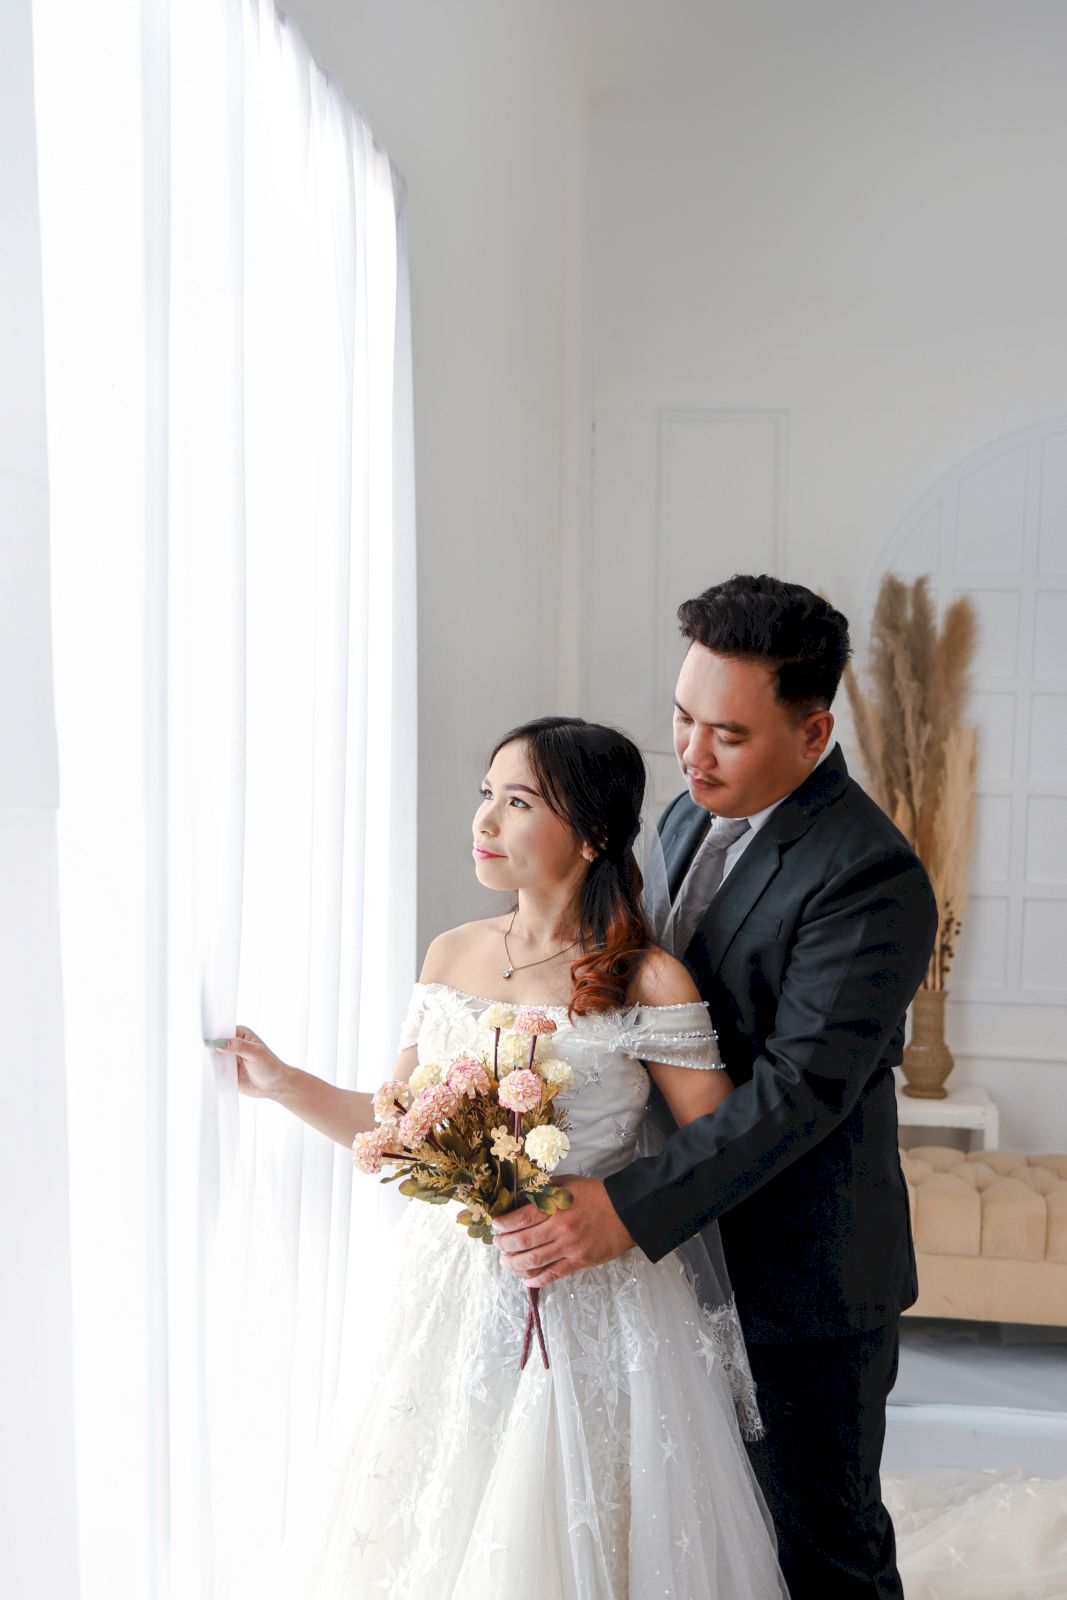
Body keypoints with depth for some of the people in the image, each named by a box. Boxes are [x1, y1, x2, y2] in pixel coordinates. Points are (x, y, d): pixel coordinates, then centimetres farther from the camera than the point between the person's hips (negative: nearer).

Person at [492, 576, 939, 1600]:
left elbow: (800, 1087, -28)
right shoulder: (689, 819, 5)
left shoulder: (869, 878, -23)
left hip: (800, 1274, -7)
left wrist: (627, 1211, -33)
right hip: (692, 1247, 8)